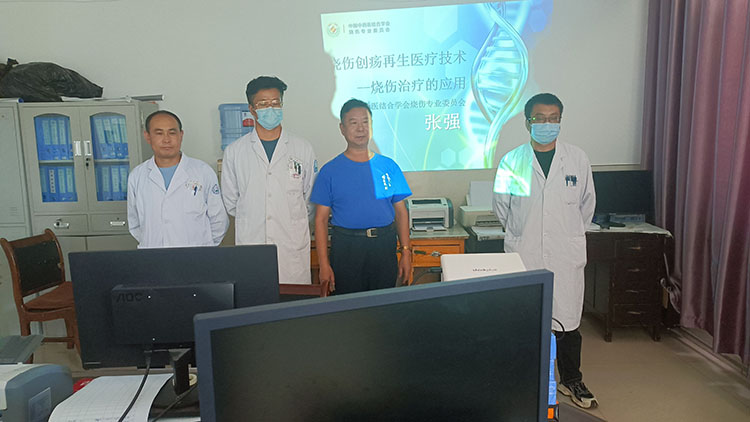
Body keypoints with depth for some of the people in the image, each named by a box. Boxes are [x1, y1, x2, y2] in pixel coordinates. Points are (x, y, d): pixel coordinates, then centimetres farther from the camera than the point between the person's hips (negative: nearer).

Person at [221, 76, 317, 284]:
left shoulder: (303, 149, 6)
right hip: (250, 243, 0)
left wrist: (294, 221, 10)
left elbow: (312, 198, 13)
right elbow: (230, 201, 13)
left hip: (293, 246, 0)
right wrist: (252, 220, 10)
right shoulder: (234, 151, 6)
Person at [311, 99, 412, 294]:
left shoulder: (389, 166, 7)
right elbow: (321, 219, 0)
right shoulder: (330, 171, 1)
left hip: (384, 246, 2)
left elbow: (401, 211, 9)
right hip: (346, 247, -2)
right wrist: (324, 264, -6)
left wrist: (406, 252, 3)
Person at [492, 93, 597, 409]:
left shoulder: (578, 158, 3)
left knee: (568, 318, 8)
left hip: (566, 255, 1)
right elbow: (500, 204, 10)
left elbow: (587, 202, 14)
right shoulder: (511, 161, 0)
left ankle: (571, 380, 28)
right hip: (523, 254, -1)